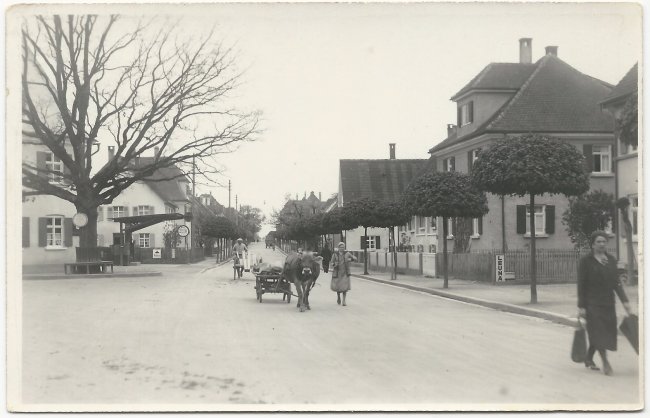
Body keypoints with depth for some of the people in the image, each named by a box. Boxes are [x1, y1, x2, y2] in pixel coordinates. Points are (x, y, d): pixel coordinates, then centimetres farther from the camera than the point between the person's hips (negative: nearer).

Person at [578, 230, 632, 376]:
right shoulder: (586, 261, -6)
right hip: (592, 303, -5)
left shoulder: (611, 260, 9)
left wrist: (625, 300, 0)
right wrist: (581, 306, -11)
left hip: (608, 303, 5)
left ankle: (588, 359, 26)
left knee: (602, 333, 9)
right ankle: (605, 362, -7)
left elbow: (616, 282, 9)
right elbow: (581, 285, -7)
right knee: (598, 332, -10)